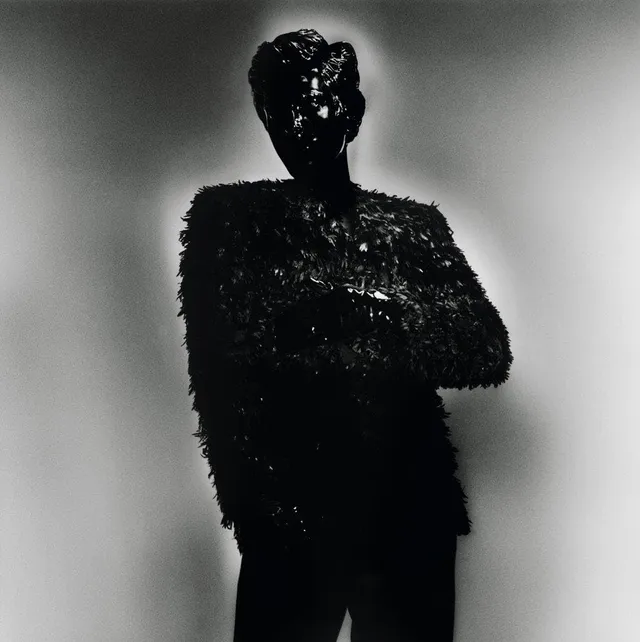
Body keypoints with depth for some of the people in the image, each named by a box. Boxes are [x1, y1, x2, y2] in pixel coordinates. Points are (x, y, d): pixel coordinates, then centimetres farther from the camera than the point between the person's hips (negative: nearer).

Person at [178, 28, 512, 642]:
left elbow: (491, 350, -4)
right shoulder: (225, 216, 2)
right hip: (285, 523, -1)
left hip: (414, 519, 2)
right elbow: (215, 356, -7)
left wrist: (384, 310, -17)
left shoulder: (416, 224, 6)